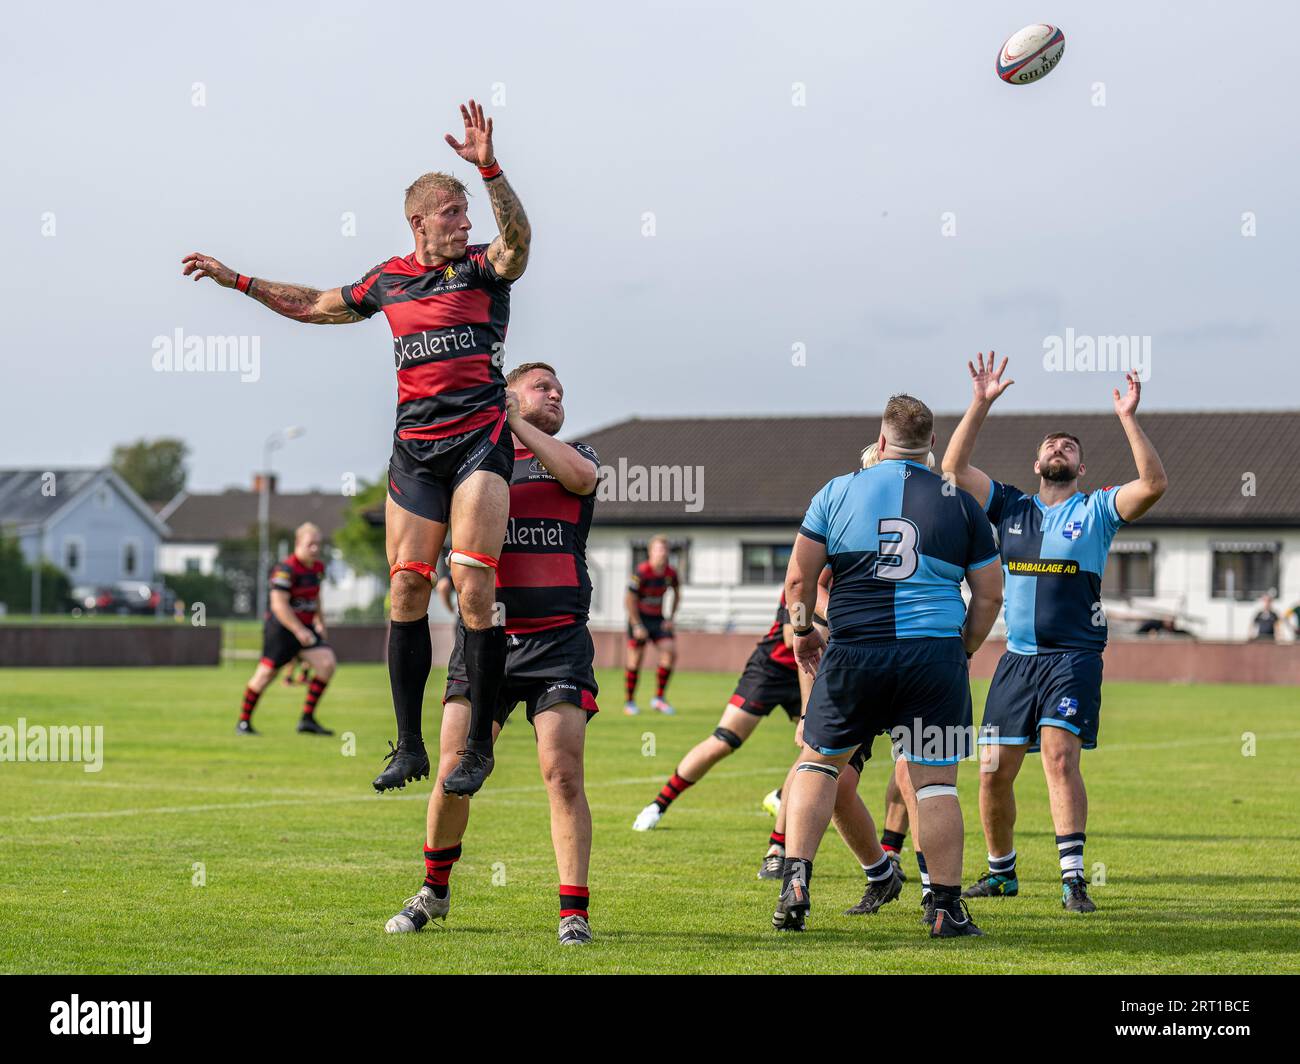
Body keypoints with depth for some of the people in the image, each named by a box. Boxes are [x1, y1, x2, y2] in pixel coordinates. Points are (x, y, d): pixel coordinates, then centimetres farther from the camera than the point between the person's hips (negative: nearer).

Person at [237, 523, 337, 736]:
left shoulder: (317, 568, 8)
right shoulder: (286, 569, -18)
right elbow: (279, 605, -22)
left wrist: (319, 621, 24)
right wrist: (299, 631, -25)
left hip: (305, 628, 7)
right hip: (281, 628, -7)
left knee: (327, 663, -9)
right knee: (267, 673, -4)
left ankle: (307, 720, -3)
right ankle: (244, 722, 12)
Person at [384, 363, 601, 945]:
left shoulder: (577, 454, 14)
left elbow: (580, 476, -10)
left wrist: (514, 420, -8)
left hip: (558, 638, 0)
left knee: (563, 773, -12)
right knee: (454, 774, -3)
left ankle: (574, 913, -5)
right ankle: (434, 890, 20)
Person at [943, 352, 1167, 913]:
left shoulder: (1097, 509, 5)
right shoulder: (1010, 506, 13)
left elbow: (1153, 484, -11)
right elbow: (953, 468, 6)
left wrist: (1128, 420, -16)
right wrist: (981, 405, -1)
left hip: (1074, 657, -3)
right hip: (1017, 658, 4)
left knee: (1060, 756, -20)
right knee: (994, 771, 3)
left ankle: (1073, 878, -20)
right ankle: (1000, 871, 22)